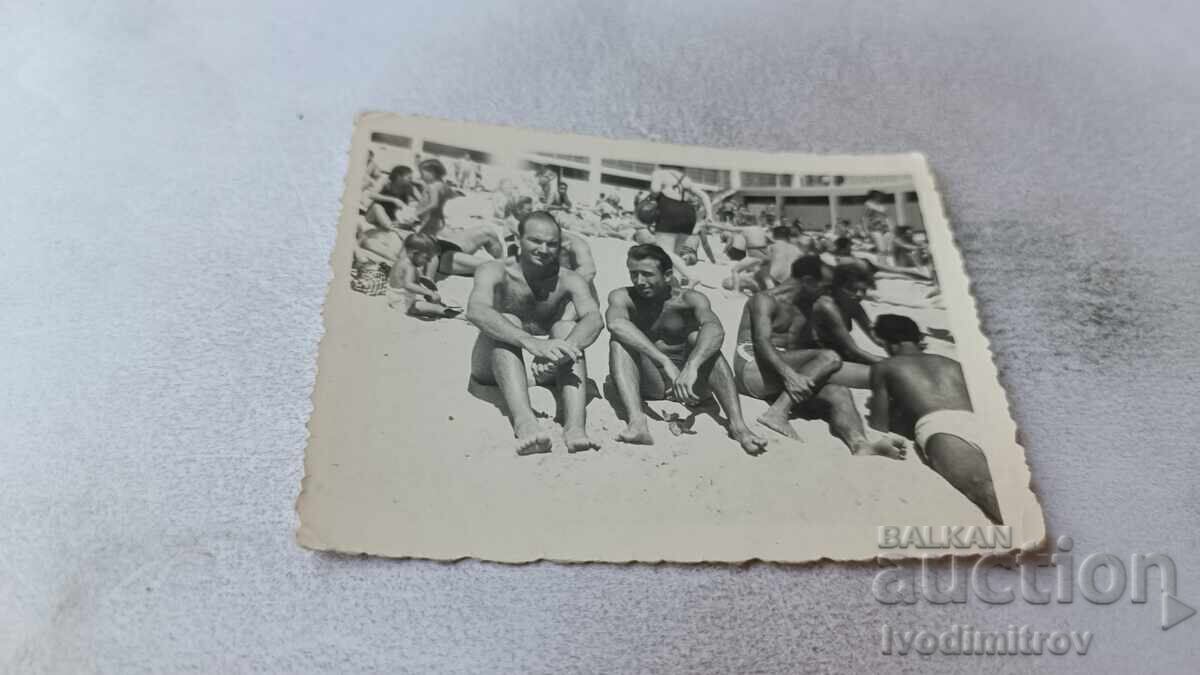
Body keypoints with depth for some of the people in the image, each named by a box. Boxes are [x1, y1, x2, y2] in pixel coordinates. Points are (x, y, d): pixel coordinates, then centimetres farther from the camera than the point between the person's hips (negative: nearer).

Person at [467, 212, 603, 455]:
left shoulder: (569, 280, -4)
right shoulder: (495, 271, -10)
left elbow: (594, 319, -24)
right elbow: (476, 311, -32)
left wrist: (561, 351, -47)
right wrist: (532, 343, -48)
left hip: (545, 370, 2)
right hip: (494, 368, -1)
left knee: (567, 324, -23)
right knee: (507, 322, -28)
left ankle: (575, 426, -44)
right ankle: (524, 422, -53)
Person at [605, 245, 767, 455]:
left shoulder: (690, 299, -5)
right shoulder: (622, 297, -4)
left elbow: (715, 329, -27)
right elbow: (615, 323, -29)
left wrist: (691, 367, -47)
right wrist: (666, 363, -42)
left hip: (691, 383, 0)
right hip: (649, 385, 1)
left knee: (698, 337, -26)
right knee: (619, 340, -21)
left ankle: (738, 425, -38)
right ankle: (637, 422, -43)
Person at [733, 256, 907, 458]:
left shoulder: (805, 309, 26)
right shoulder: (765, 300, -1)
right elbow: (761, 342, -17)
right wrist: (788, 374, -35)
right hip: (753, 368, -7)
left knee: (837, 392, -23)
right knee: (829, 358, -26)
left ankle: (860, 445, -51)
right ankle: (778, 413, -37)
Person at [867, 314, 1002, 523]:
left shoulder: (884, 367, 28)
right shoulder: (953, 364, 40)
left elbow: (880, 428, 23)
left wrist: (876, 411, 46)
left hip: (940, 429, -5)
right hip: (979, 423, 5)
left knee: (980, 486, -33)